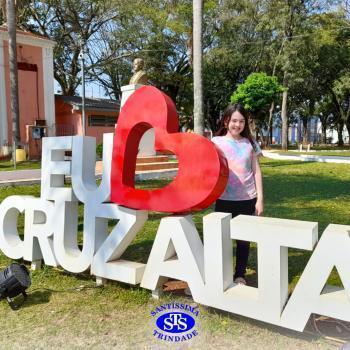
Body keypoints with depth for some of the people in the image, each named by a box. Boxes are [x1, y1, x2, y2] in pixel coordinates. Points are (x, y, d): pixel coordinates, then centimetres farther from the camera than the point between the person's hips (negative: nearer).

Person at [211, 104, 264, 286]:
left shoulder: (250, 143, 5)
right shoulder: (216, 142, 1)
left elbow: (256, 171, 6)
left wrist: (260, 198, 2)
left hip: (247, 199, 2)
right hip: (224, 199, -1)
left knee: (243, 238, 10)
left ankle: (240, 274, 24)